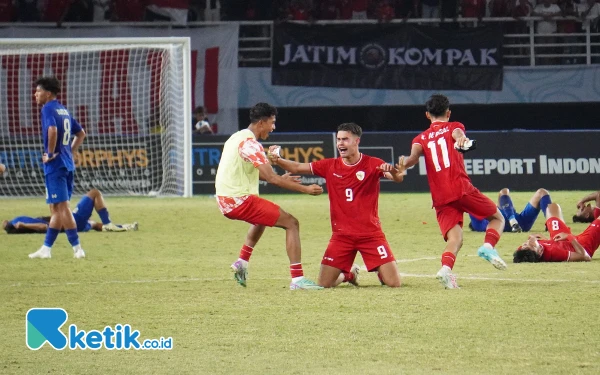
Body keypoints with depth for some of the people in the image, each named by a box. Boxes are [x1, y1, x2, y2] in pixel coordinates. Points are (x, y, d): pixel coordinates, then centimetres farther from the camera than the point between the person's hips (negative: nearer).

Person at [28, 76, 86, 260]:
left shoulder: (48, 109, -10)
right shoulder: (63, 110, 16)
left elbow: (52, 130, -28)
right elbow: (81, 133, 24)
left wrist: (51, 153, -17)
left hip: (55, 164, -9)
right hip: (67, 164, 9)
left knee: (61, 206, -7)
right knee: (56, 208, 12)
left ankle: (77, 248, -10)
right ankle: (46, 248, 19)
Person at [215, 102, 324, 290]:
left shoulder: (238, 137, 14)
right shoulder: (250, 143, -16)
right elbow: (271, 178, -21)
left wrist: (279, 178, 25)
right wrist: (305, 189, -16)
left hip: (226, 200, 10)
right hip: (240, 200, -10)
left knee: (262, 217, 38)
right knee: (291, 223, -7)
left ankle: (242, 262, 31)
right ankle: (297, 279, -12)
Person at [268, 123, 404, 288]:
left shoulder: (373, 164, -4)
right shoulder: (330, 166, 3)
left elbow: (398, 178, -17)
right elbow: (297, 167, 2)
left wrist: (392, 171, -41)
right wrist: (277, 160, -17)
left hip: (371, 234, -2)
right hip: (341, 235, 2)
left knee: (394, 283, -9)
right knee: (323, 284, -3)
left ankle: (381, 273, 29)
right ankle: (348, 274, 31)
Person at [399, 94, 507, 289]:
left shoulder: (421, 138, 20)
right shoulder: (453, 127, 13)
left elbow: (414, 154, -3)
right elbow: (457, 133, -13)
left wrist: (404, 163, -21)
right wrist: (461, 138, -35)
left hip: (440, 198, 3)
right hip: (461, 188, -3)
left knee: (455, 238, -1)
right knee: (497, 218, 13)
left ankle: (446, 268, -32)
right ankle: (488, 246, -16)